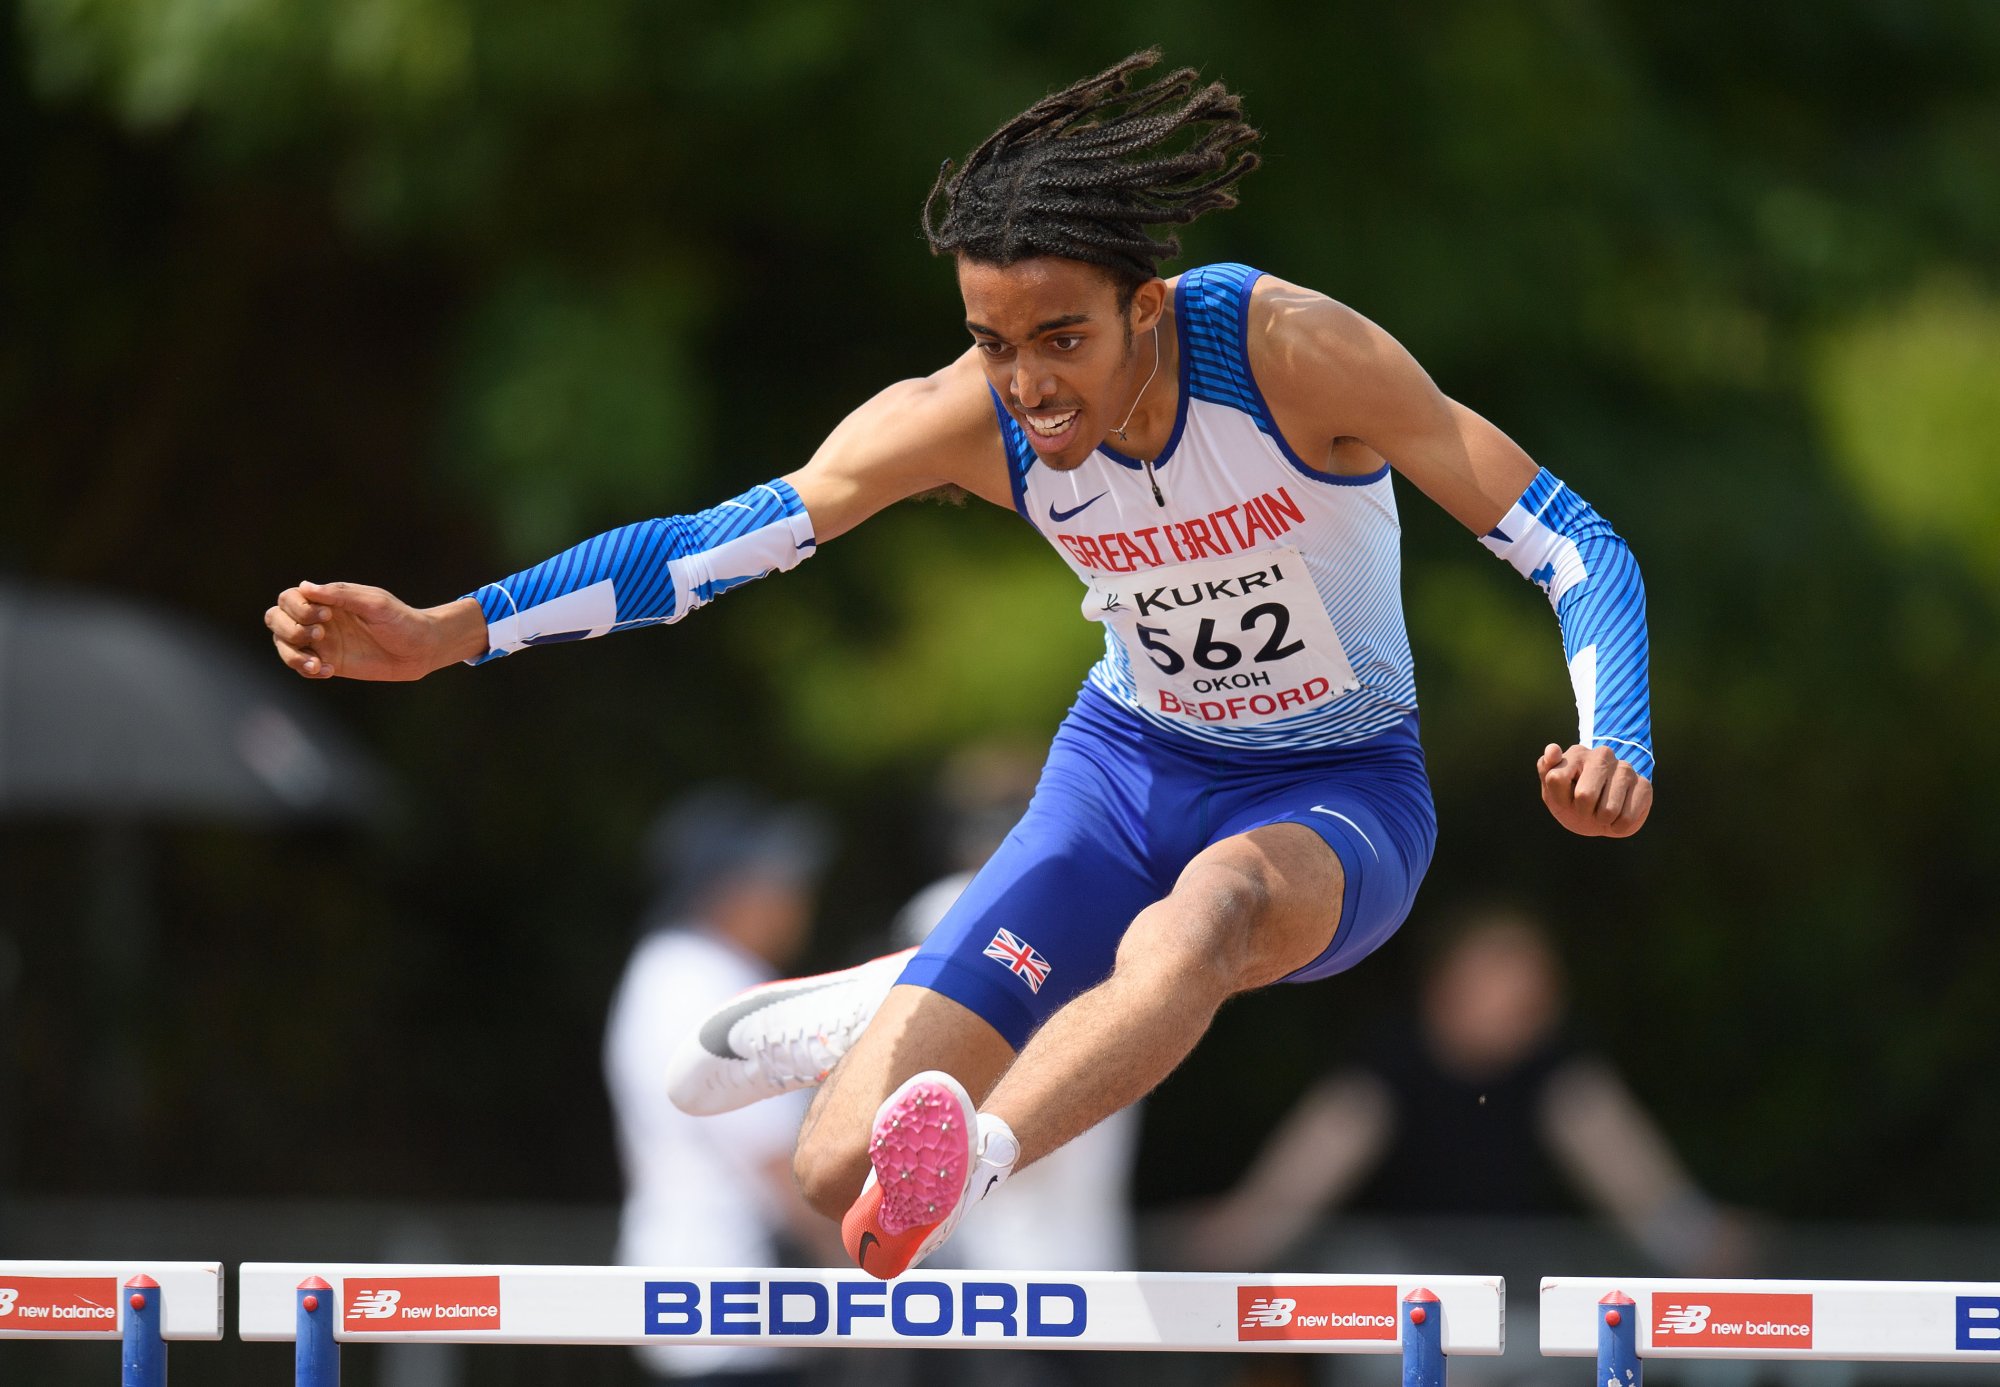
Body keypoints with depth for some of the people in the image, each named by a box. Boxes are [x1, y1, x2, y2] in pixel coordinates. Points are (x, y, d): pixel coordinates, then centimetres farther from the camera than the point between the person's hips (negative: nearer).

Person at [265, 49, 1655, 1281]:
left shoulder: (1298, 356, -26)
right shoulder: (969, 418, -16)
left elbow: (1579, 550, -24)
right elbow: (716, 540, -13)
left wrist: (1617, 748, -43)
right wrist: (447, 631, -23)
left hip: (1339, 796, -3)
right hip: (1131, 772, 4)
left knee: (1219, 900, -43)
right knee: (837, 1168, -10)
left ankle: (967, 1169, -66)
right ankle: (893, 1014, 28)